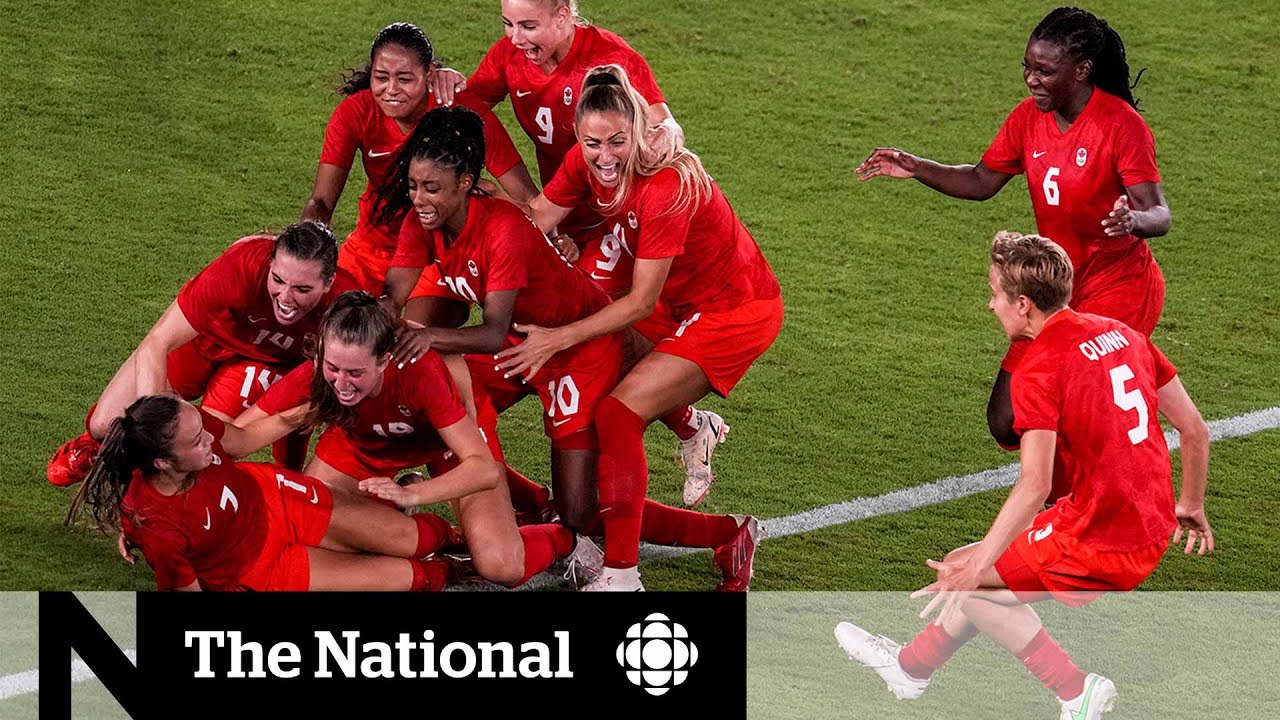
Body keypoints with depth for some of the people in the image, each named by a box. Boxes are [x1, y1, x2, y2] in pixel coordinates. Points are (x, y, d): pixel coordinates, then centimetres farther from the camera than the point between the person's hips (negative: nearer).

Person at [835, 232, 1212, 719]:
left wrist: (975, 566, -24)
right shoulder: (1120, 333, 7)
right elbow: (1195, 429, 12)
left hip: (1098, 544, -9)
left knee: (963, 577, 5)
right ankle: (912, 665, 44)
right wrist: (1191, 506, 26)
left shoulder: (1039, 370, -17)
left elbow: (1034, 487, -25)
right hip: (1153, 533, 9)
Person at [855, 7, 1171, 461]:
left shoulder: (1121, 125, -18)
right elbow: (981, 182, 14)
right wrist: (914, 168, 2)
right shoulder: (1029, 118, 2)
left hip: (1119, 290, -7)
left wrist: (1132, 220, -46)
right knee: (1007, 423, 2)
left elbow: (1159, 215, -22)